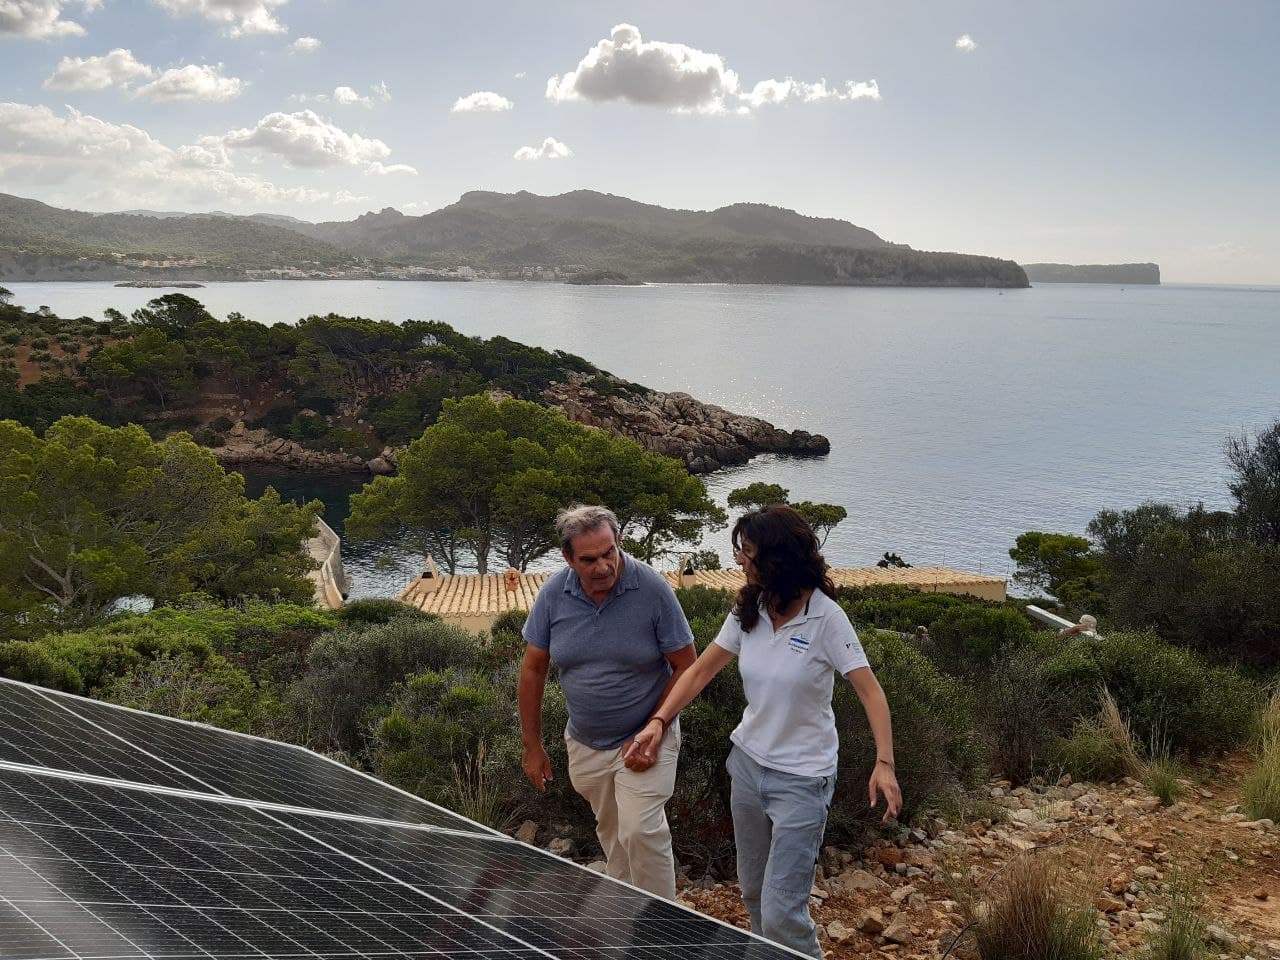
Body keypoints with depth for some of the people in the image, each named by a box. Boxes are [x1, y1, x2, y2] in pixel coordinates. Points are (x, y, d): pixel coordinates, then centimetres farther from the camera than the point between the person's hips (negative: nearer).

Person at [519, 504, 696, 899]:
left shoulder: (652, 589, -19)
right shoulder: (553, 594, -10)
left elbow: (686, 667, -11)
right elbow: (533, 669, 1)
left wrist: (654, 731, -16)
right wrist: (532, 745, 3)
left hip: (645, 738, -3)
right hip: (584, 744, 4)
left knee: (641, 832, -15)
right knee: (610, 833, 17)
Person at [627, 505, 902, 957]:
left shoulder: (825, 618, -18)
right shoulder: (748, 610, -1)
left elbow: (870, 691, -18)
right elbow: (701, 670, 5)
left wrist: (884, 762, -30)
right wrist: (660, 720, -5)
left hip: (801, 779, -6)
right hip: (748, 763, 6)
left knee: (781, 913, -8)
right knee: (752, 891, 19)